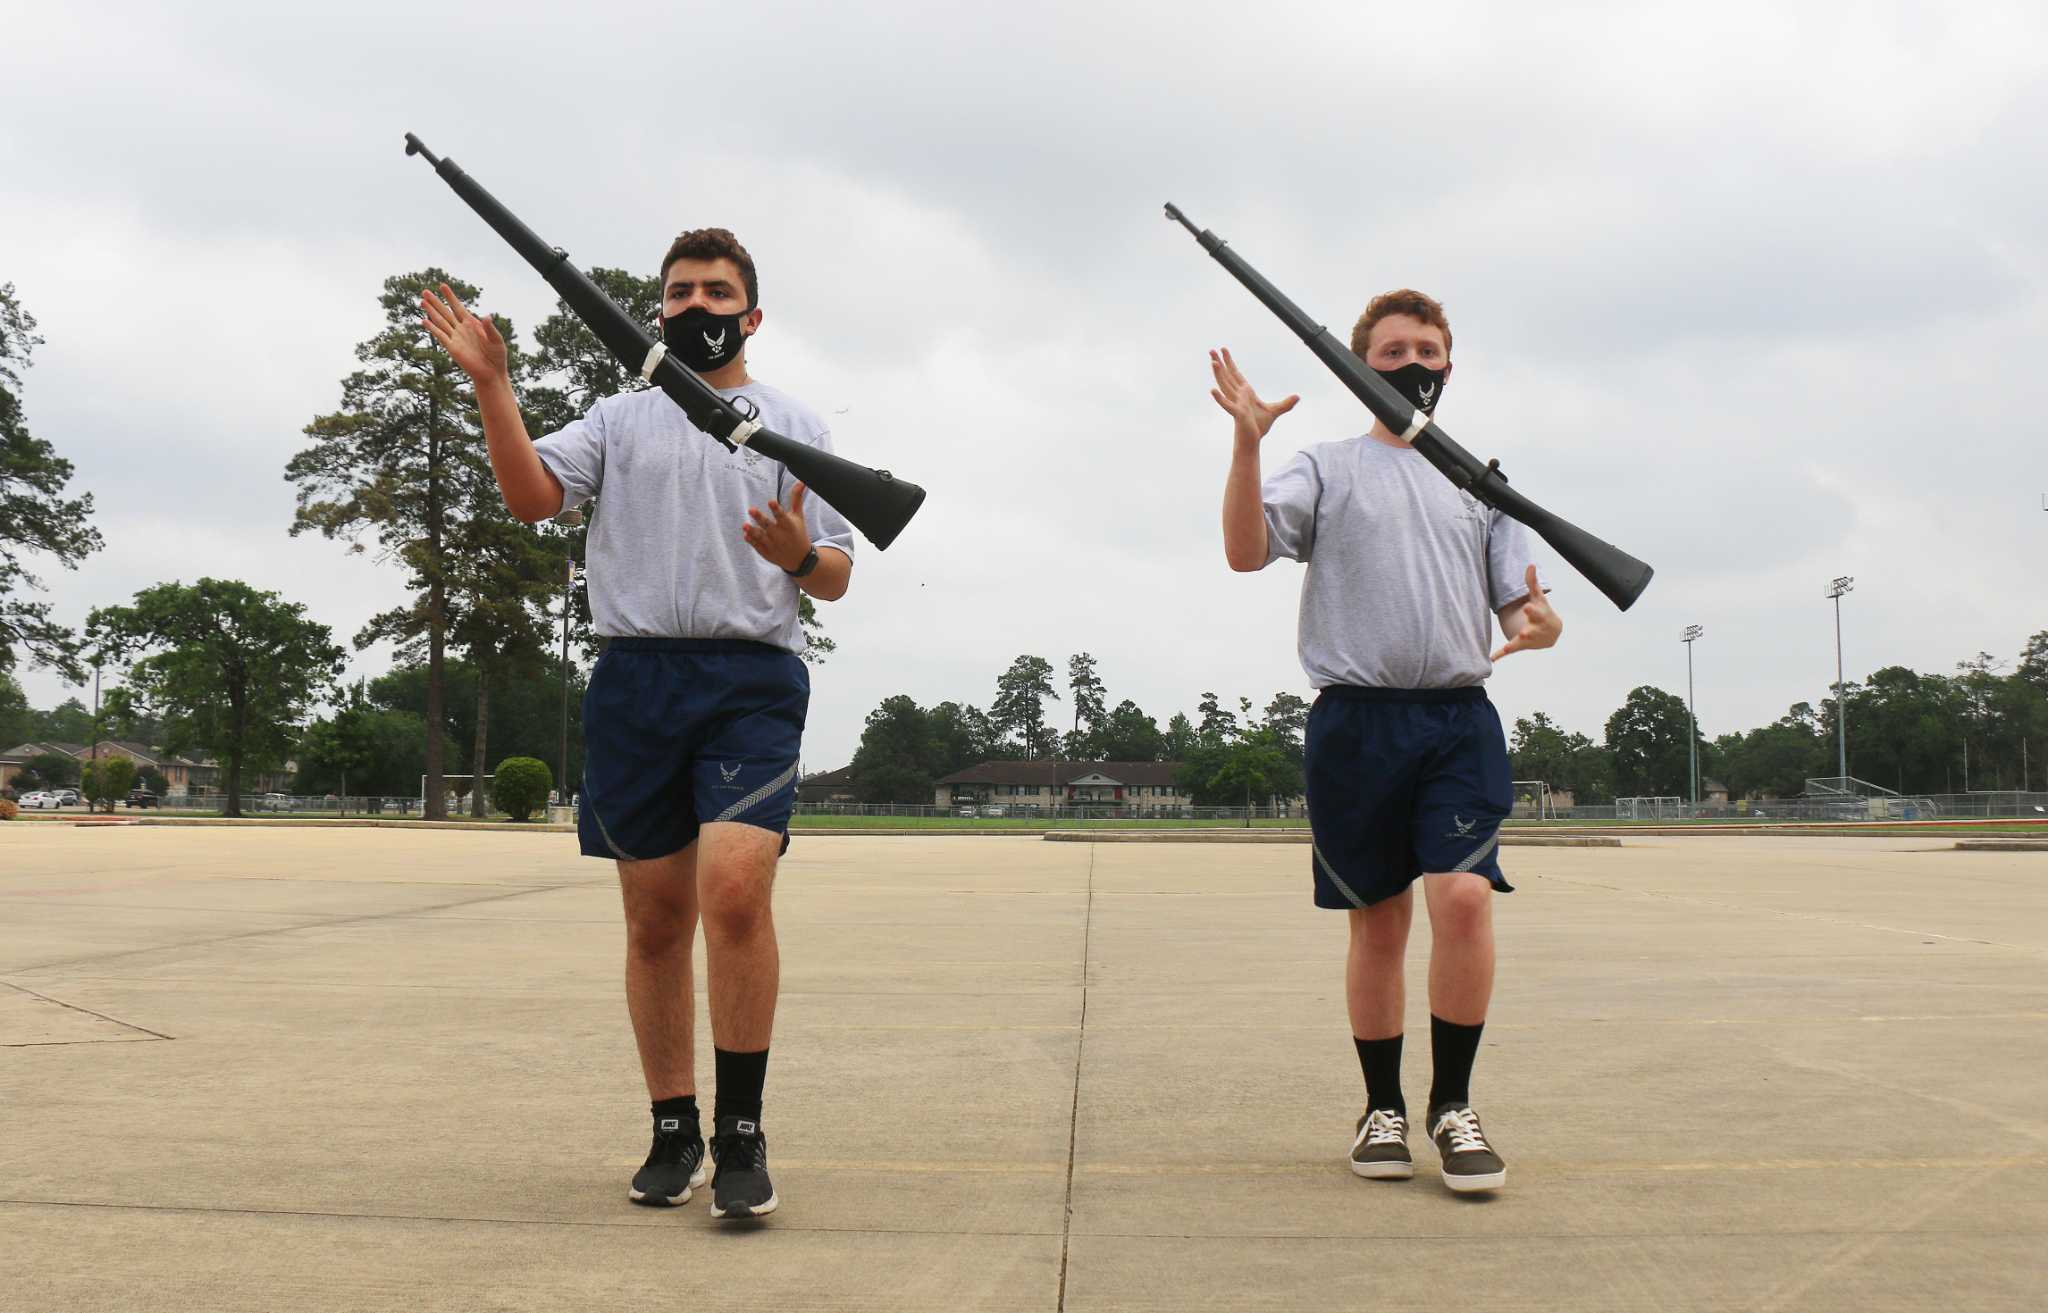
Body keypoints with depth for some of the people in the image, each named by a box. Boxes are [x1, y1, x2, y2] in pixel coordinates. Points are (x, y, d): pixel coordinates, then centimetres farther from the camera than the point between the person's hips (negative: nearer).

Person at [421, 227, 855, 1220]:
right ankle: (673, 1132, 18)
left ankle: (742, 1135, -10)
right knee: (655, 920, 5)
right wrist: (491, 385, -8)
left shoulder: (793, 425, 15)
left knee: (735, 888, -20)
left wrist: (799, 555, -13)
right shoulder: (621, 418, 18)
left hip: (752, 680, -2)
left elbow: (836, 578, 9)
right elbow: (532, 495, 2)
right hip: (635, 680, 2)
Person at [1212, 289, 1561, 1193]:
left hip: (1459, 718, 1)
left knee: (1464, 897, -16)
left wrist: (1540, 624, -11)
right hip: (1357, 719, -1)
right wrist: (1247, 441, -19)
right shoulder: (1327, 468, 11)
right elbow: (1246, 549, -5)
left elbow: (1520, 602, 13)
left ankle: (1453, 1104, -3)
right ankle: (1382, 1109, 18)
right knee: (1379, 921, 5)